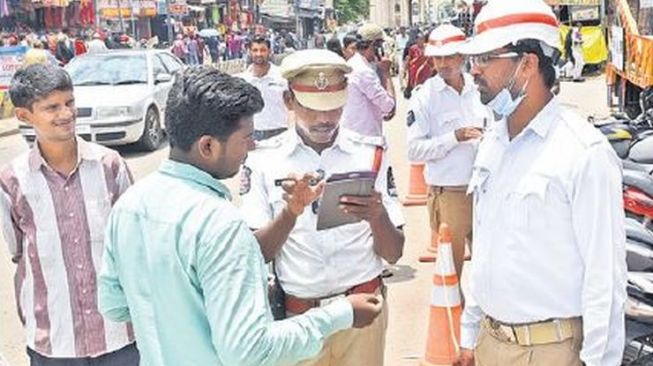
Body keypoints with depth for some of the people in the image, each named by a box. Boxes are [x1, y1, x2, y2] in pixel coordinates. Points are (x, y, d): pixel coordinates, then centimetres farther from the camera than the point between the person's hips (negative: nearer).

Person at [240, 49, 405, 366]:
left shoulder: (370, 154, -2)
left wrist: (377, 216, -24)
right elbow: (255, 254, -8)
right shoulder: (263, 160, -5)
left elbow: (393, 253, -3)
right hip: (295, 316, -1)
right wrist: (291, 211, -25)